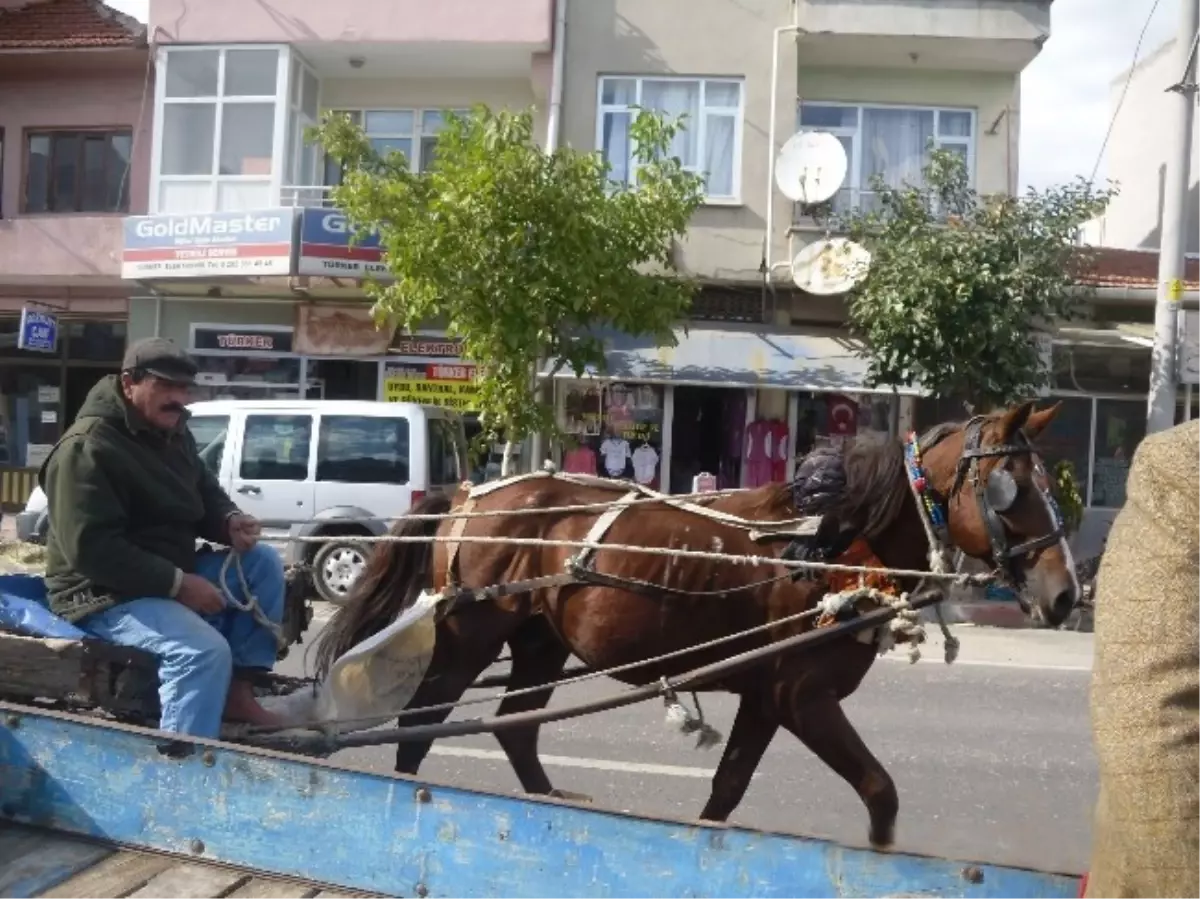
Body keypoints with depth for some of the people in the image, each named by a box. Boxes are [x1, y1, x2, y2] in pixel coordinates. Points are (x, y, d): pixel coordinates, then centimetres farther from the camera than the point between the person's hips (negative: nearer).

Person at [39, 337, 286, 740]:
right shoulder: (87, 449, -19)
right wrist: (178, 583, -26)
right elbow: (90, 550, -26)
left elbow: (205, 494, 21)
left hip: (172, 575, 9)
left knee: (263, 562, -2)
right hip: (107, 592, -9)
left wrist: (230, 521, -6)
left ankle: (238, 688, -4)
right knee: (205, 650, -31)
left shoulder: (172, 432, 10)